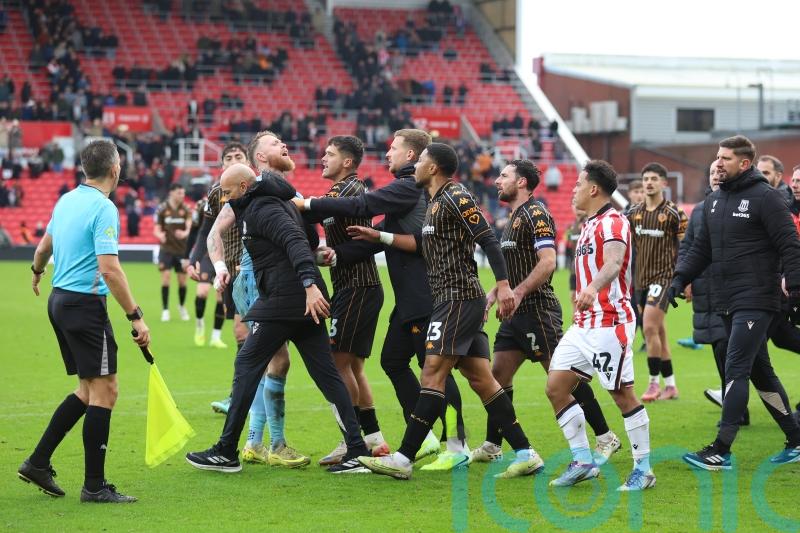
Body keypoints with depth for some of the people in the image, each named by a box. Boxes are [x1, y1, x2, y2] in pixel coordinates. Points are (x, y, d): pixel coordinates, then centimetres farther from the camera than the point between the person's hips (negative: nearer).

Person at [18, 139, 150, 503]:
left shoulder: (66, 200, 10)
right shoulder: (103, 208, -16)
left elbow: (45, 246, 27)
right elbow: (109, 270, -24)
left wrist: (37, 272, 48)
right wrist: (136, 317, -21)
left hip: (59, 299, 9)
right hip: (85, 304, -9)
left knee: (89, 390, 16)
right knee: (104, 390, -5)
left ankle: (38, 462, 16)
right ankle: (95, 486, -3)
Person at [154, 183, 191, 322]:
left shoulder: (185, 209, 1)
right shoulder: (162, 209, -2)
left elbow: (189, 226, -11)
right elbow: (156, 229, -1)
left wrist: (185, 233, -34)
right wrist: (159, 234, -25)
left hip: (182, 249, 2)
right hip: (166, 249, -2)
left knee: (182, 279, 5)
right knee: (166, 277, -11)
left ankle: (182, 306, 28)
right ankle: (165, 310, -3)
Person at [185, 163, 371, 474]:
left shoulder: (263, 209, -9)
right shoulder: (276, 202, 20)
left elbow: (296, 242, -24)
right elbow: (312, 239, 27)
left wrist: (309, 283, -35)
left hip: (282, 302, -9)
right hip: (306, 302, 9)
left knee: (247, 367, 0)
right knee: (326, 374, 6)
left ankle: (226, 453, 4)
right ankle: (357, 451, 2)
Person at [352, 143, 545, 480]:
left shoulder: (456, 198, -12)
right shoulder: (435, 202, 18)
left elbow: (488, 240, -18)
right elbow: (423, 243, 27)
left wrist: (503, 285, -25)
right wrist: (379, 236, 24)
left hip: (458, 298, -10)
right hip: (459, 300, 10)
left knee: (432, 374, -10)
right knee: (481, 380, 7)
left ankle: (403, 459, -10)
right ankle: (525, 454, 6)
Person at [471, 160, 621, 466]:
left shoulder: (536, 214, -12)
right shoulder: (514, 218, 18)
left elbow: (547, 262, -22)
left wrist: (517, 293, -24)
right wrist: (494, 294, 18)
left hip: (537, 310, -10)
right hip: (517, 314, 10)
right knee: (498, 376, 7)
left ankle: (605, 438, 1)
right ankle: (492, 447, 14)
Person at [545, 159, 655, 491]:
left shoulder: (613, 222, -13)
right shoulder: (590, 225, 18)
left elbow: (613, 263, -32)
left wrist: (593, 288, -49)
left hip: (610, 323, -10)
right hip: (583, 325, 10)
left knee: (623, 394, -4)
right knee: (555, 386, 3)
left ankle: (643, 470, 6)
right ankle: (583, 461, 8)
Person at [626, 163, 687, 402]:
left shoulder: (673, 213, -7)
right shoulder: (634, 213, 8)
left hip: (663, 277, -6)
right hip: (642, 279, 6)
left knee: (650, 328, -17)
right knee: (658, 332, 9)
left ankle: (654, 382, -6)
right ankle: (670, 386, 17)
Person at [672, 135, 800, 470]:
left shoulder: (764, 197, -10)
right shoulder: (714, 201, 14)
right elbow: (701, 248, 19)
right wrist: (681, 277, 6)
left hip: (756, 301, -8)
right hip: (726, 302, 8)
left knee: (736, 370, -12)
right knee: (760, 371, 13)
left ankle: (721, 451, -13)